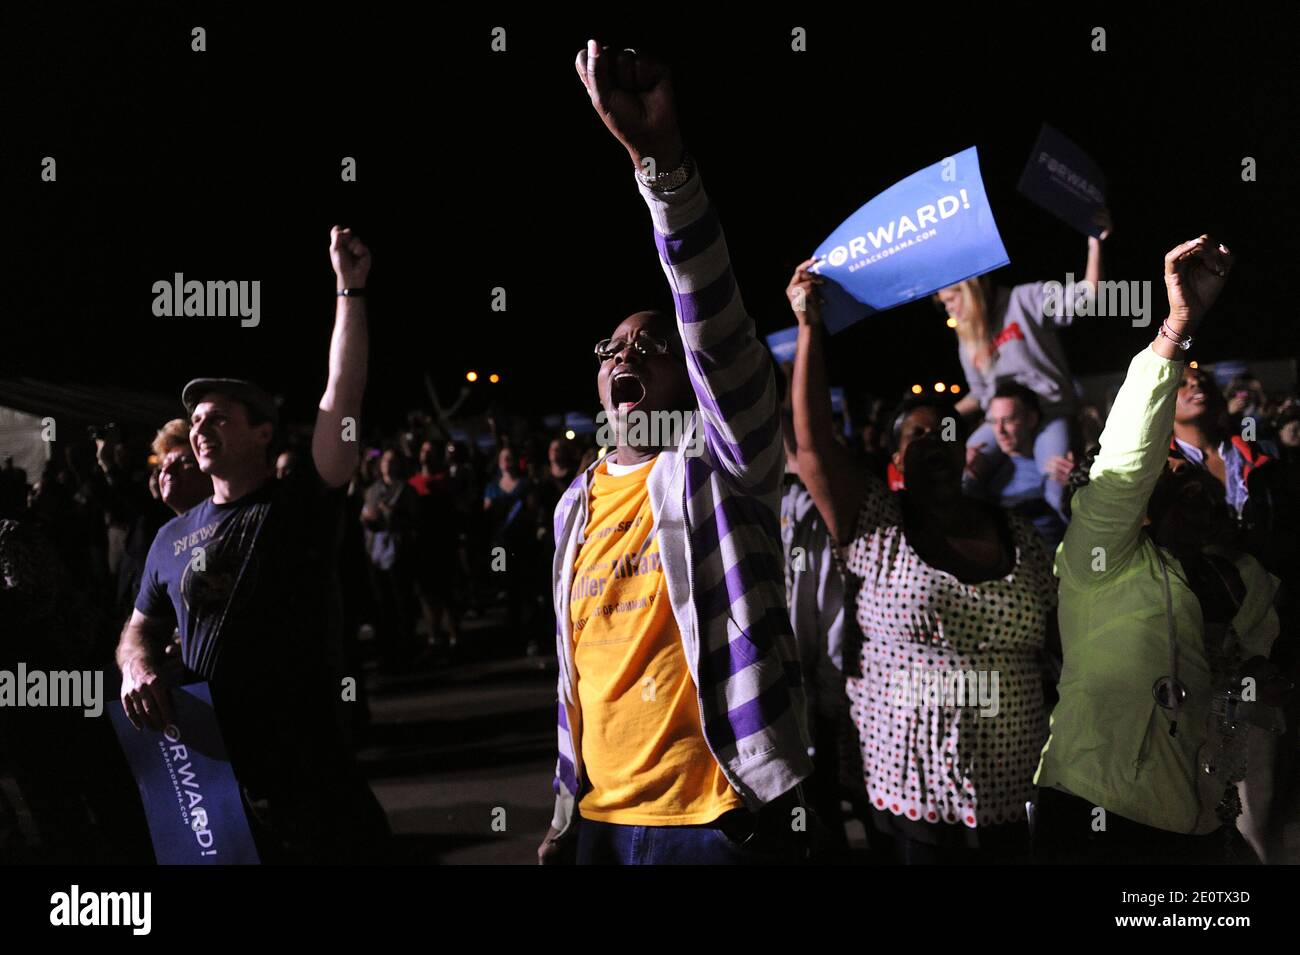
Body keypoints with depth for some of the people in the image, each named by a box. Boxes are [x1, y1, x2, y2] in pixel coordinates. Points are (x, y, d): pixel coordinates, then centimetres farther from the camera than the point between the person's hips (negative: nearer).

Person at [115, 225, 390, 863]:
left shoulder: (303, 511, -1)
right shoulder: (174, 536, 12)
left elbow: (342, 399, -9)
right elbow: (141, 627, 19)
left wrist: (350, 290, -13)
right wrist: (136, 667, -6)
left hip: (303, 759, -4)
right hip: (205, 768, 4)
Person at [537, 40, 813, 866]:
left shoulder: (719, 467, -7)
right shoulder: (579, 503, 13)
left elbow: (717, 327, -25)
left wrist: (661, 157, -36)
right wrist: (566, 807, 18)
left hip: (718, 816, -6)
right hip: (601, 818, 6)